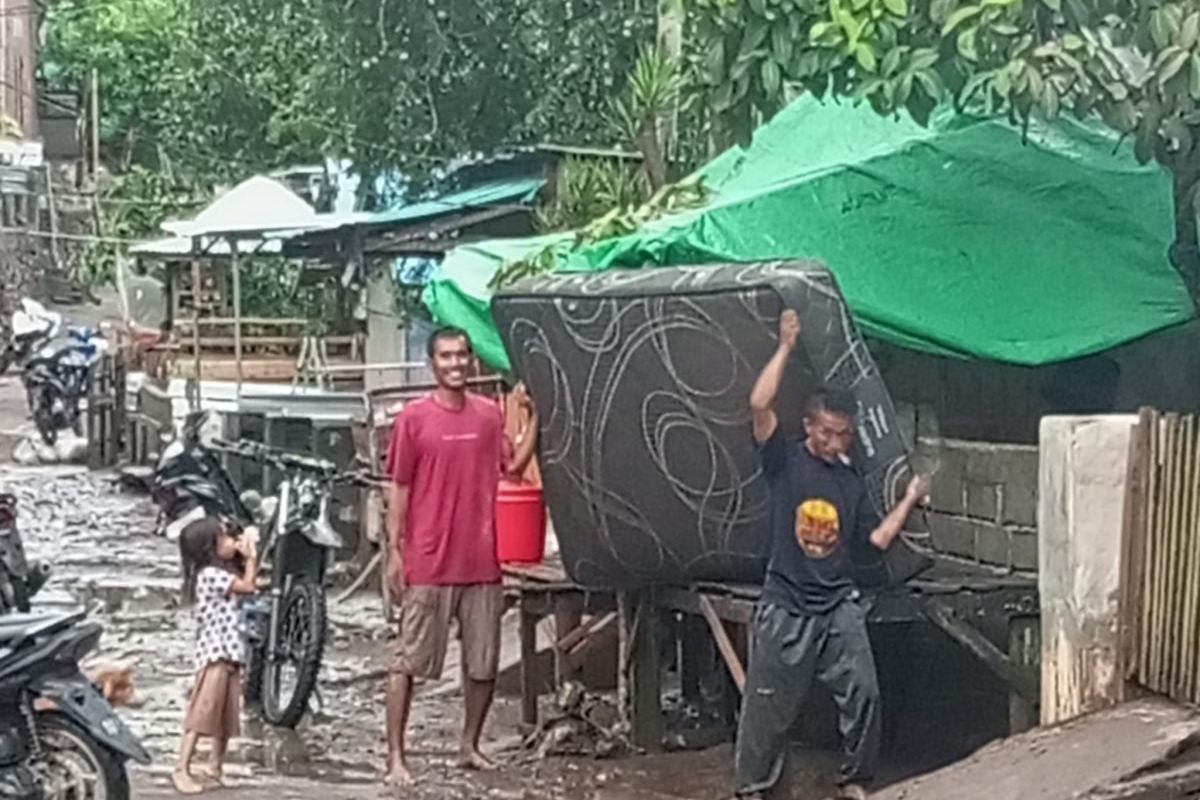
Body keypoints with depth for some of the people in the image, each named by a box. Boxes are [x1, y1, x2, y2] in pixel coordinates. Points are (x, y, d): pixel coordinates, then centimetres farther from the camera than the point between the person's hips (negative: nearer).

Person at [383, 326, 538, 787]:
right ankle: (395, 757, 5)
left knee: (484, 663, 12)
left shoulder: (489, 414, 7)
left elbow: (513, 468, 8)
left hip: (482, 562, 4)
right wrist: (394, 551, -6)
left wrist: (536, 416, 3)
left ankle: (469, 746, 27)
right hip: (428, 563, -4)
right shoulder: (413, 418, -5)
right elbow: (399, 489, -3)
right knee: (408, 662, 0)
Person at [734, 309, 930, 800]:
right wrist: (786, 347, -14)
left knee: (863, 693, -1)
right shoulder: (784, 461, -3)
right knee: (769, 704, 3)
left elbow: (879, 537, 9)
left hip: (839, 607, 4)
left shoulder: (852, 482, 10)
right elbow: (759, 405, -18)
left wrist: (909, 499, 6)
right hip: (787, 607, -4)